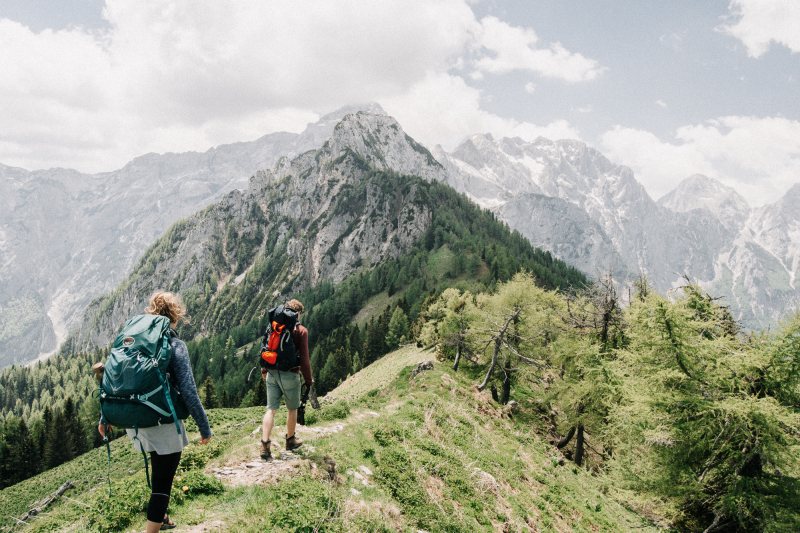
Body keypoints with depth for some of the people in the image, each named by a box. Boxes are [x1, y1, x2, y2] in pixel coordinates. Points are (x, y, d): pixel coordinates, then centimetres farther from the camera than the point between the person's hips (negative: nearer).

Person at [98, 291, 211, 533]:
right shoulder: (175, 346, -15)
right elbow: (188, 392, -17)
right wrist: (204, 426, -8)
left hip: (135, 422, 7)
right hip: (164, 425, -7)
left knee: (160, 474, 28)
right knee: (162, 483, 5)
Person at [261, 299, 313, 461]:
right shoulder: (301, 331, -9)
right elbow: (304, 358, -9)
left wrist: (264, 370, 26)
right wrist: (308, 380, 0)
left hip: (272, 373, 4)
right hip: (290, 375, -4)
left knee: (271, 409, 6)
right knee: (292, 408, 16)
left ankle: (265, 445, -2)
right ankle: (290, 440, 31)